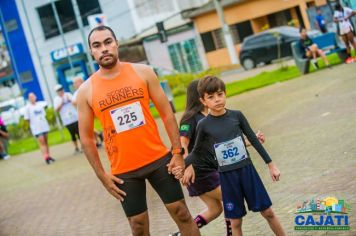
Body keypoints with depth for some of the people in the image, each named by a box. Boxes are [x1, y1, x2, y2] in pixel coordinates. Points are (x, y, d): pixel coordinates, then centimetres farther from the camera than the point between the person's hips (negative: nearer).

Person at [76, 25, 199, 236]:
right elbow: (86, 137, 2)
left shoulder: (142, 72, -2)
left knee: (182, 213, 8)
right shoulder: (86, 91, -4)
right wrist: (102, 175, -2)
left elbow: (167, 113, 1)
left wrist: (177, 152, -4)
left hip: (159, 159, 1)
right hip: (124, 170, 0)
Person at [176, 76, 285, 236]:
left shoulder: (236, 115, -3)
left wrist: (271, 165, 6)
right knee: (236, 221, 7)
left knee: (268, 212, 9)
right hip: (227, 176, -1)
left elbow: (254, 140, 4)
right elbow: (197, 152, 6)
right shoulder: (204, 125, -6)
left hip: (247, 170, 1)